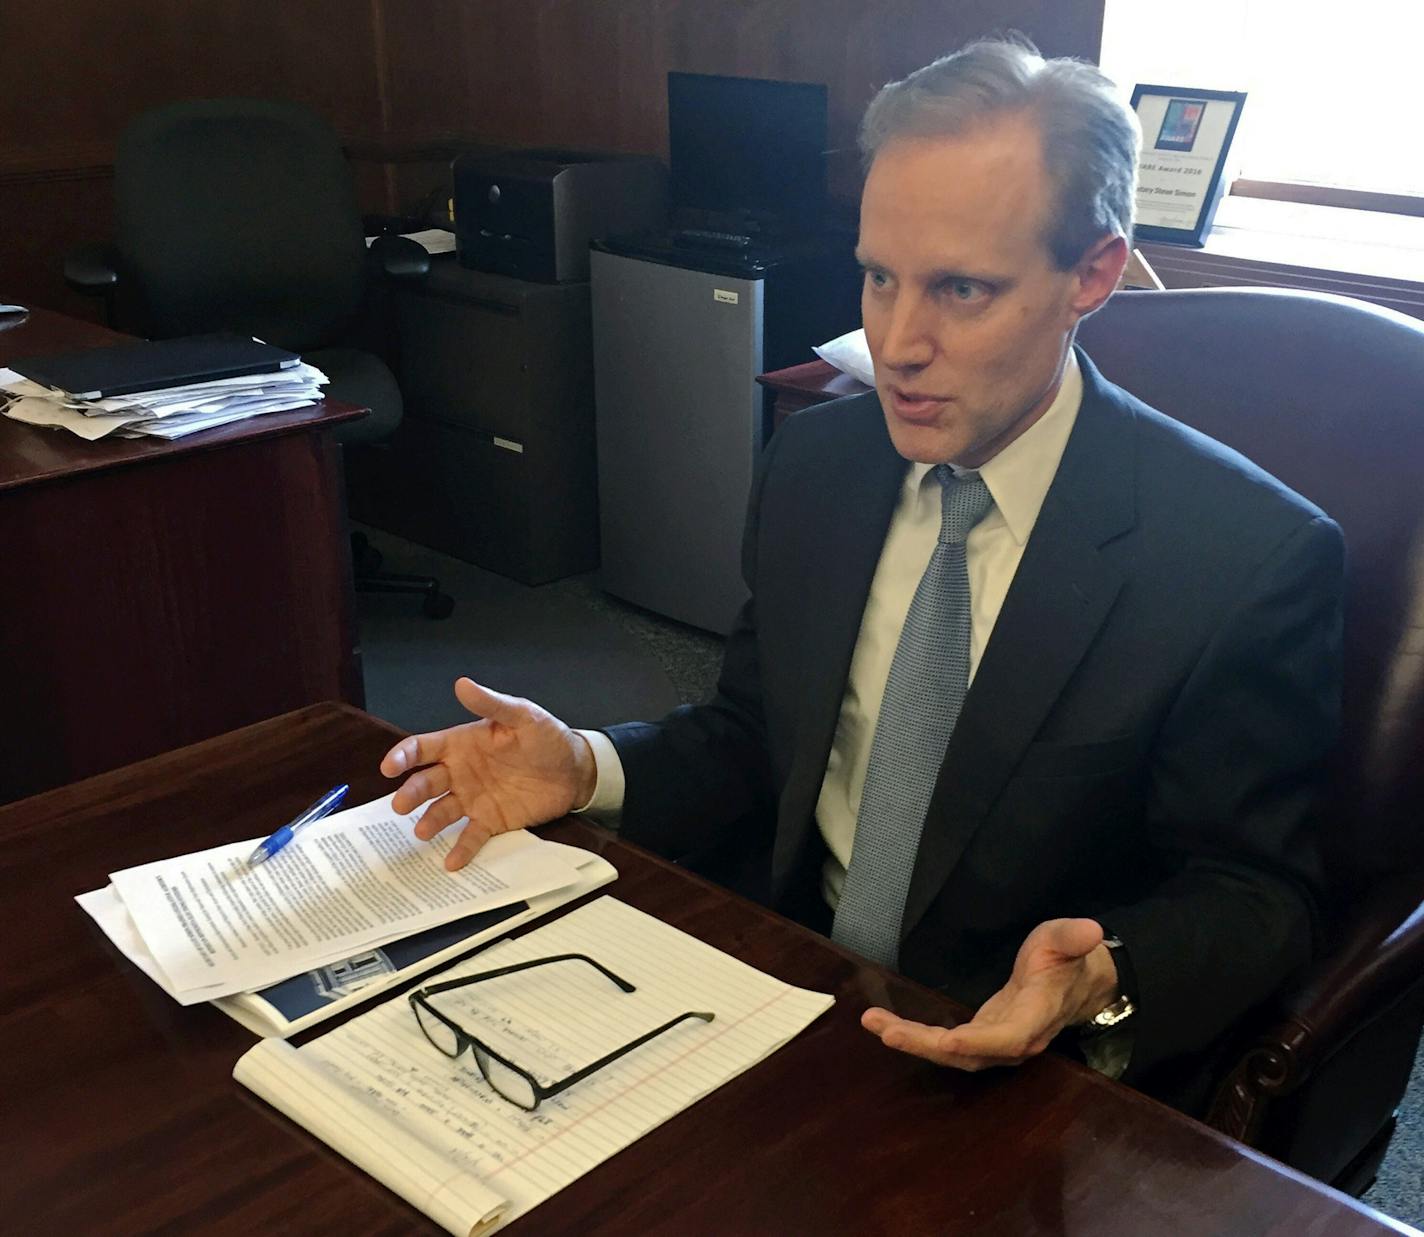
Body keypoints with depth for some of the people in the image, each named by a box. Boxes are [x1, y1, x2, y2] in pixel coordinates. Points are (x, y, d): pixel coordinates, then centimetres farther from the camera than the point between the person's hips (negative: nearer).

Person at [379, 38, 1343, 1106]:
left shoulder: (1257, 558, -18)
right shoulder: (815, 465, -1)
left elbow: (1252, 894, -9)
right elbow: (754, 740, 9)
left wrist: (1103, 983, -30)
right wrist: (584, 768, -10)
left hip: (1033, 1079, -5)